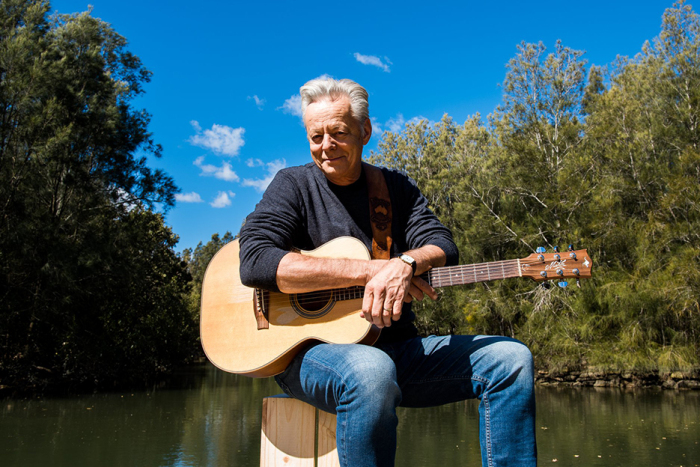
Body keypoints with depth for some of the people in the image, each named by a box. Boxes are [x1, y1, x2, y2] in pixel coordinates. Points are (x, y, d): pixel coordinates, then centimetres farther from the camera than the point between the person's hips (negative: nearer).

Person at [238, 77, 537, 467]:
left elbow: (445, 249, 0)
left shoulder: (396, 187, 13)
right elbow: (254, 262, -16)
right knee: (371, 370, -38)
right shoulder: (294, 185, 2)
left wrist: (405, 262, -26)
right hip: (309, 346, -4)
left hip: (396, 347, 4)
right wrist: (371, 269, -23)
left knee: (511, 358, -12)